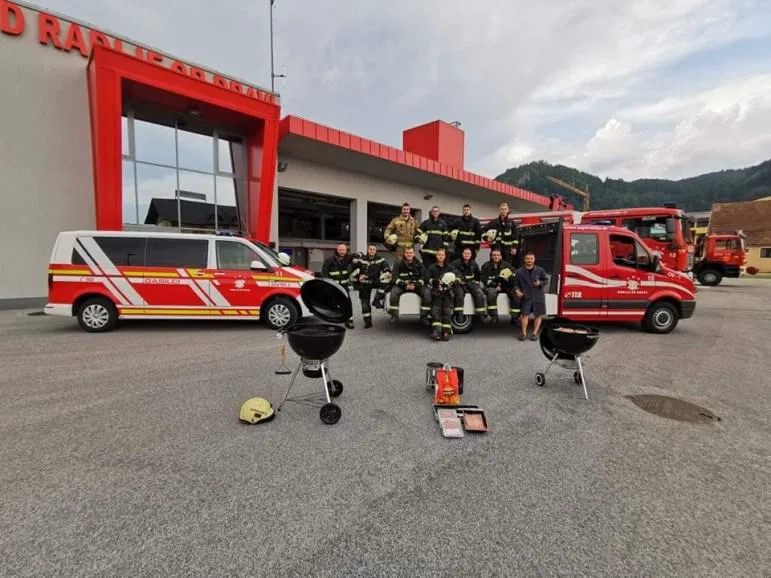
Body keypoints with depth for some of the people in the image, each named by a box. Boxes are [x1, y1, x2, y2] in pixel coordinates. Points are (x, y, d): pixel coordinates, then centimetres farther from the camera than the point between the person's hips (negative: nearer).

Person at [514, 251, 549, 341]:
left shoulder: (540, 270, 2)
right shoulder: (519, 271, 0)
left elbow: (546, 280, 10)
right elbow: (516, 283, 5)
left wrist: (540, 283, -10)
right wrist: (517, 290, -12)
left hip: (538, 296, 2)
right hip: (526, 297, -1)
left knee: (538, 315, 6)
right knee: (524, 315, -5)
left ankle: (535, 333, 16)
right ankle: (524, 333, 4)